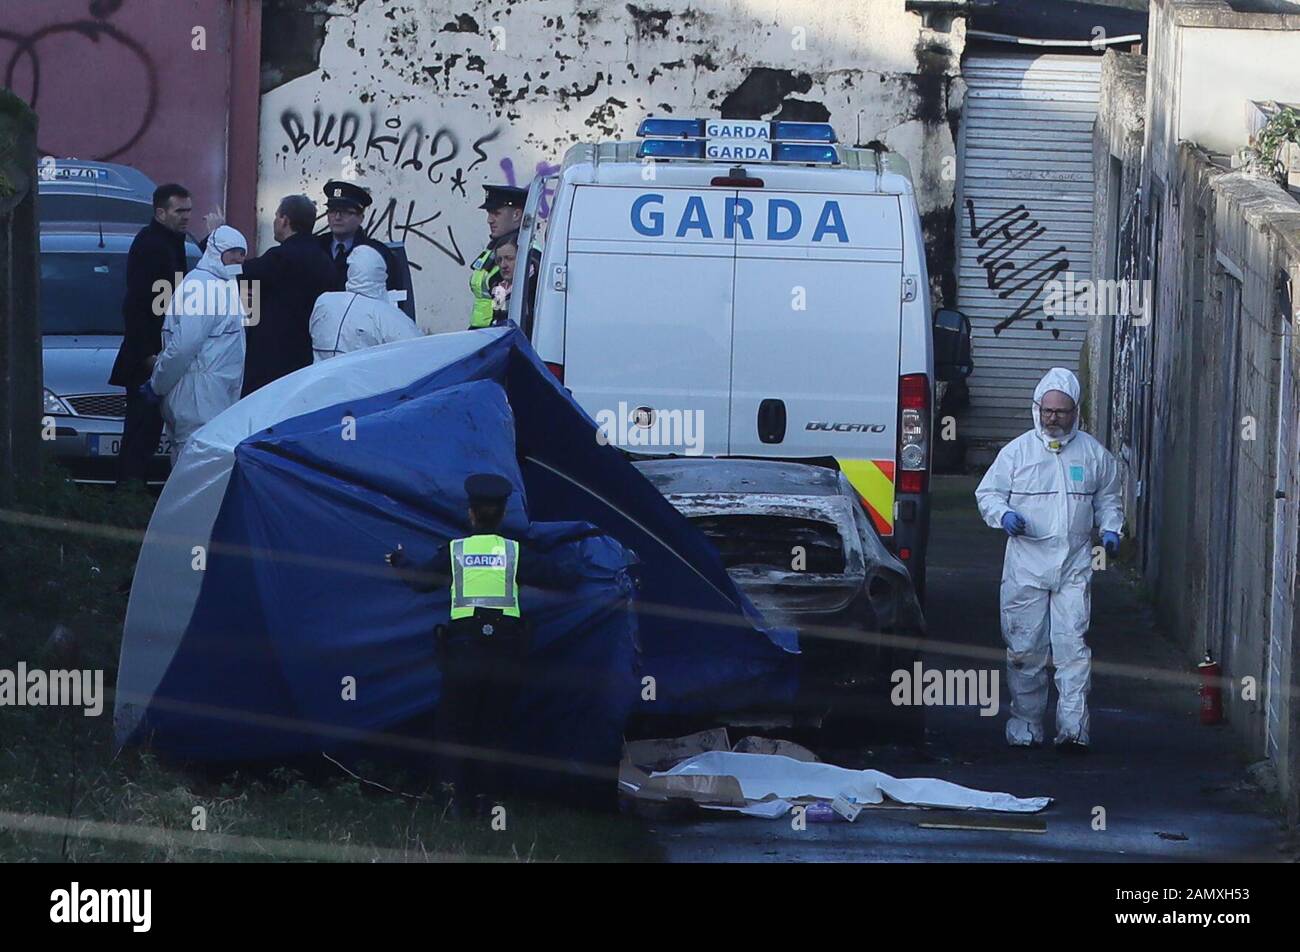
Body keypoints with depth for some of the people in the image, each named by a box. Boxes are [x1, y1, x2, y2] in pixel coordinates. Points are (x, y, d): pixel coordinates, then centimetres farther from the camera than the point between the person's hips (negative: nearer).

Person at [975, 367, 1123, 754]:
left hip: (1074, 567, 0)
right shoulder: (1017, 451, 5)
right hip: (1025, 565, 0)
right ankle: (1025, 726, 14)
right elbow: (987, 493, 8)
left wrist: (1110, 529, 3)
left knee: (1073, 646, -10)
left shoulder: (1093, 453, 9)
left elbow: (1108, 499, 21)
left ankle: (1072, 728, -13)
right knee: (1025, 649, 3)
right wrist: (1004, 514, -13)